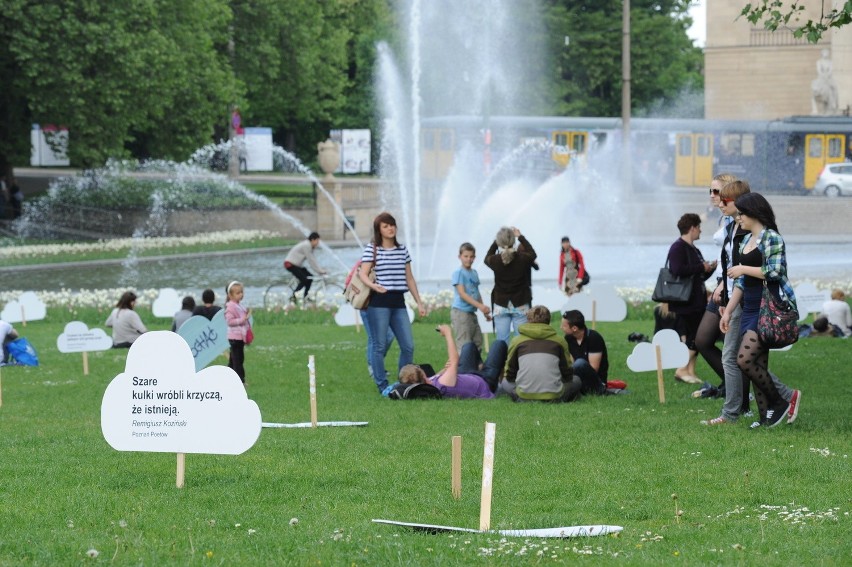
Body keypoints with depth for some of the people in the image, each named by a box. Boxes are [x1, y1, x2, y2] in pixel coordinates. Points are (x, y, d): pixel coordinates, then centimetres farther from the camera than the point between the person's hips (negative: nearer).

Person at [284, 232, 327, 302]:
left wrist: (320, 270, 2)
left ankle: (305, 296, 12)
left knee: (310, 277, 5)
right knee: (304, 280, -19)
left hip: (297, 265, 10)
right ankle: (293, 297, -11)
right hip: (290, 264, -10)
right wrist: (320, 271, -16)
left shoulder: (309, 246, 10)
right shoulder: (306, 246, -21)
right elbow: (311, 260, -21)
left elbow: (313, 260, 11)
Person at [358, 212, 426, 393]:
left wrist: (419, 303, 17)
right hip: (379, 303, -5)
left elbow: (409, 278, 19)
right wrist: (373, 285, -30)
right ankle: (382, 385, 5)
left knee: (408, 346, 1)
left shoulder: (402, 249, 15)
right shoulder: (372, 249, 0)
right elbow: (363, 273, -9)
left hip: (398, 303, 5)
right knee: (380, 346, -2)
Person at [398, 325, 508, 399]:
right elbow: (454, 360, -34)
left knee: (469, 346, 29)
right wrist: (448, 333, -24)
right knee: (499, 345, 14)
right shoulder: (443, 383, -49)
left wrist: (444, 370, -20)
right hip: (484, 383, -7)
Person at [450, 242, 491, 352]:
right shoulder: (458, 273, -9)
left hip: (472, 313, 8)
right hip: (461, 312, -8)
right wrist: (479, 305, -24)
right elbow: (462, 293, -17)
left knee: (477, 343, 11)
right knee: (464, 345, -9)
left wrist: (484, 311, 18)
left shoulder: (474, 273, 12)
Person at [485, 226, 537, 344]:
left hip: (500, 306, 0)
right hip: (520, 306, 0)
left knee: (502, 342, 3)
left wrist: (496, 241, 16)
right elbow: (532, 254, 14)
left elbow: (487, 258, 15)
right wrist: (520, 237, 21)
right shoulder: (522, 259, -11)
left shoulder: (495, 260, -10)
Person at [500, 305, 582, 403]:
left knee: (505, 383, 30)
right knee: (576, 380, 26)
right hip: (553, 396, 0)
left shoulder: (517, 340, 8)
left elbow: (509, 376, 15)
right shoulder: (559, 340, 7)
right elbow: (567, 375, 13)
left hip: (524, 396, 1)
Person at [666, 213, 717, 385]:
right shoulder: (678, 248, -10)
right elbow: (678, 270, -25)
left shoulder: (694, 250, 20)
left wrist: (709, 268, 9)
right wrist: (701, 268, -16)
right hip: (684, 304, -10)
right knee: (690, 338, -12)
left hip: (696, 302, 10)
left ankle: (690, 372, 8)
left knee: (695, 338, 7)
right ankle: (682, 370, -10)